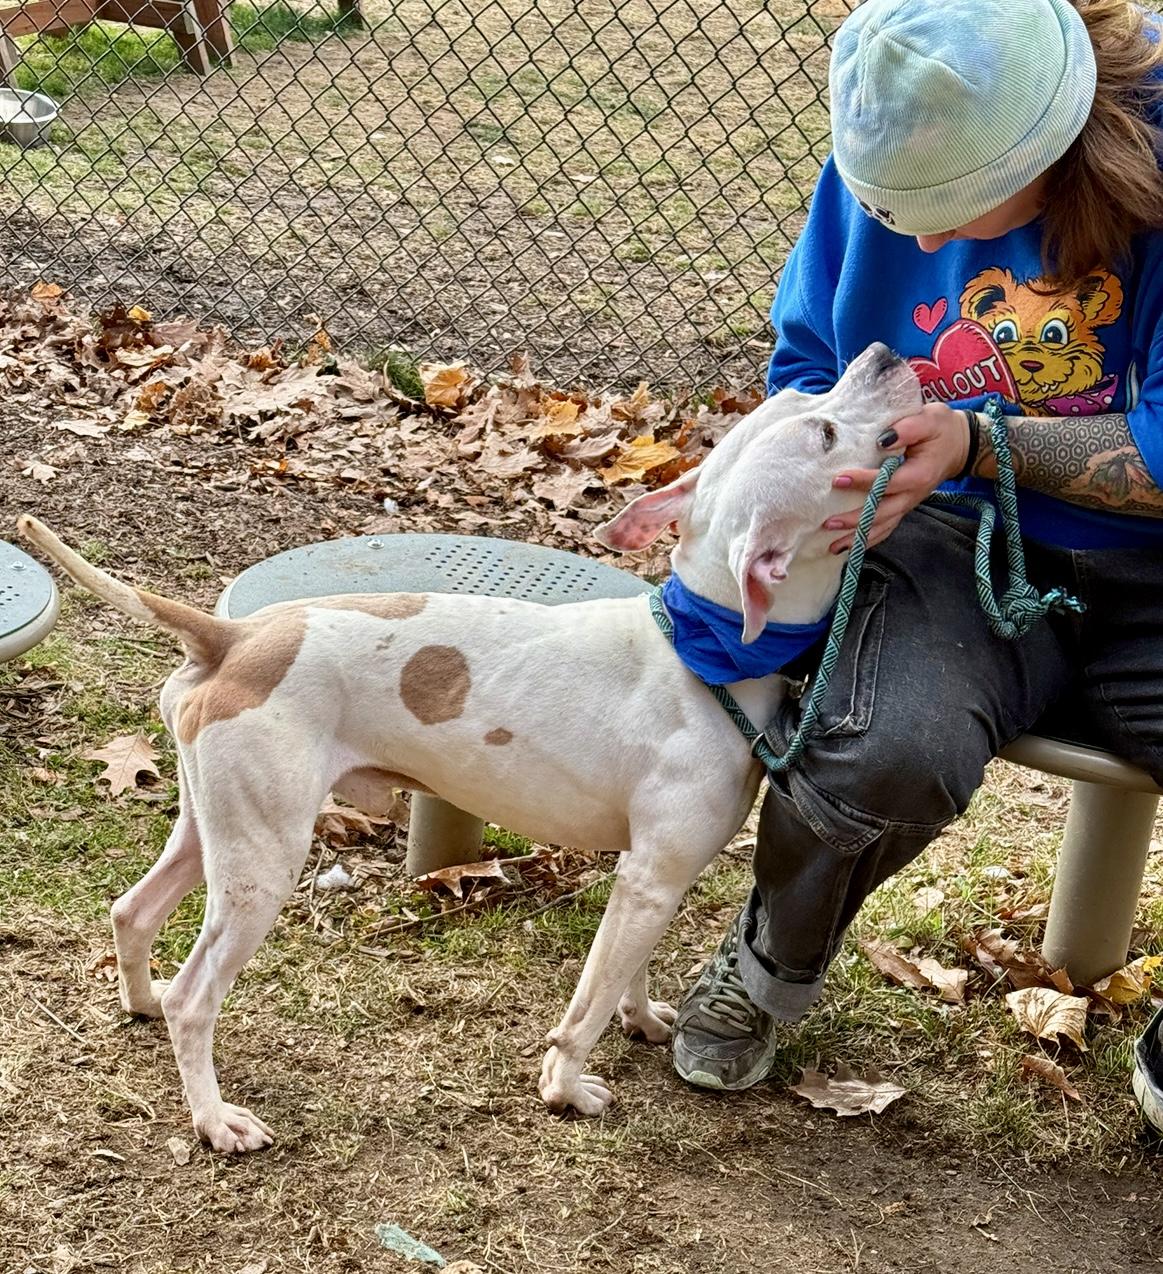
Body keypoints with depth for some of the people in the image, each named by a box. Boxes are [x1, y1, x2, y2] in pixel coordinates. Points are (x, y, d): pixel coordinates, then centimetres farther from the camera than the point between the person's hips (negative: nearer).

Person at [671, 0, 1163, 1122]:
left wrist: (977, 444, -24)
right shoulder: (891, 161, -6)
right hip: (954, 540, 1)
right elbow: (805, 359, 9)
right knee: (888, 751, -35)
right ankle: (770, 964, 2)